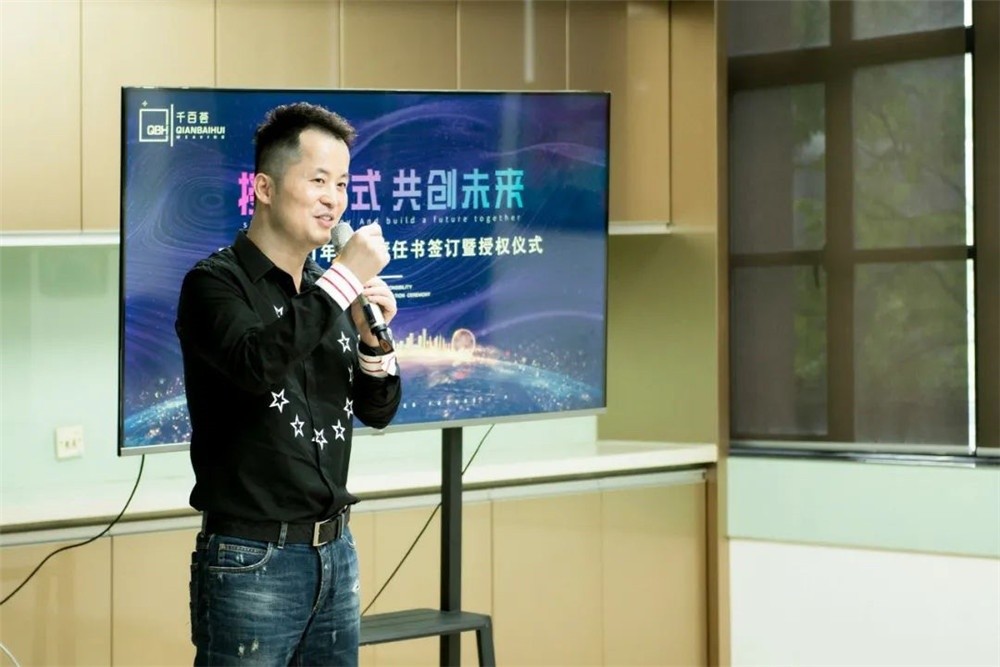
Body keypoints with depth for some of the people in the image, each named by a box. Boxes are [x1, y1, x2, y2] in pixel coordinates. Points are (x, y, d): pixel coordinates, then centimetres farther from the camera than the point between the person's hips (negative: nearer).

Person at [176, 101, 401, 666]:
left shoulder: (327, 290, 11)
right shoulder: (216, 283, -9)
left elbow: (378, 412, 13)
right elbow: (257, 363, -29)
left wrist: (372, 339, -6)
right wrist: (345, 279, -22)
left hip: (336, 553, 7)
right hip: (250, 560, -6)